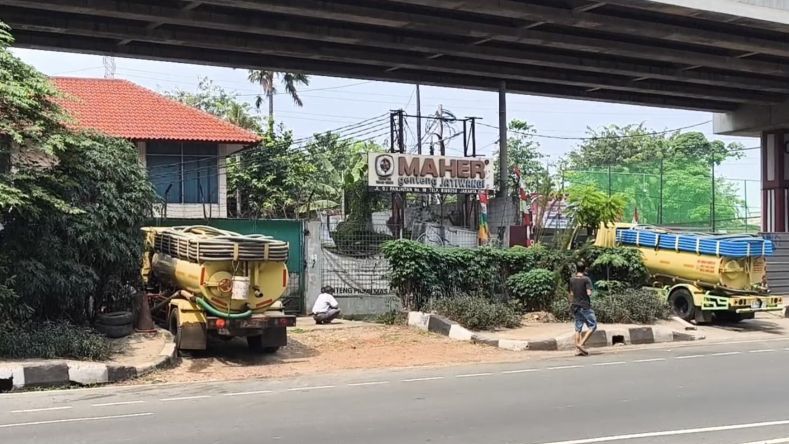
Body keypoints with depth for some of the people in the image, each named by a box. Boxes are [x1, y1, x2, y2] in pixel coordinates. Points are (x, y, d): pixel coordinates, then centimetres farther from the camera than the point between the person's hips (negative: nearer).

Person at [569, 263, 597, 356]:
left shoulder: (572, 280, 6)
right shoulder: (586, 279, -9)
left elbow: (571, 294, 10)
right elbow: (589, 293, -16)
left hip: (575, 306, 6)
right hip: (585, 306, -6)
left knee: (578, 328, 9)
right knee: (593, 326, 2)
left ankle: (579, 349, 7)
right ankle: (581, 344, -11)